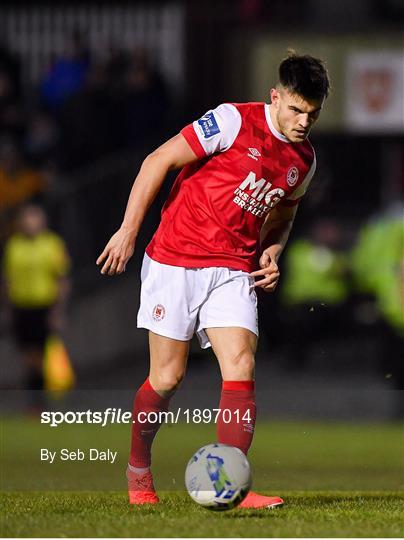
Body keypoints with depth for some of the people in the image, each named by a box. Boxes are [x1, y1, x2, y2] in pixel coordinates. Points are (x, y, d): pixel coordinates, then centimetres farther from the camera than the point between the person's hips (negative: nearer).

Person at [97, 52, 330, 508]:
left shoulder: (303, 160, 9)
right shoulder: (235, 121, -12)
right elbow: (160, 160, -10)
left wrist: (272, 251, 5)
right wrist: (128, 231, -13)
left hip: (234, 272, 5)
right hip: (175, 261, -5)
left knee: (241, 366, -13)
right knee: (167, 378, 1)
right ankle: (138, 470, 24)